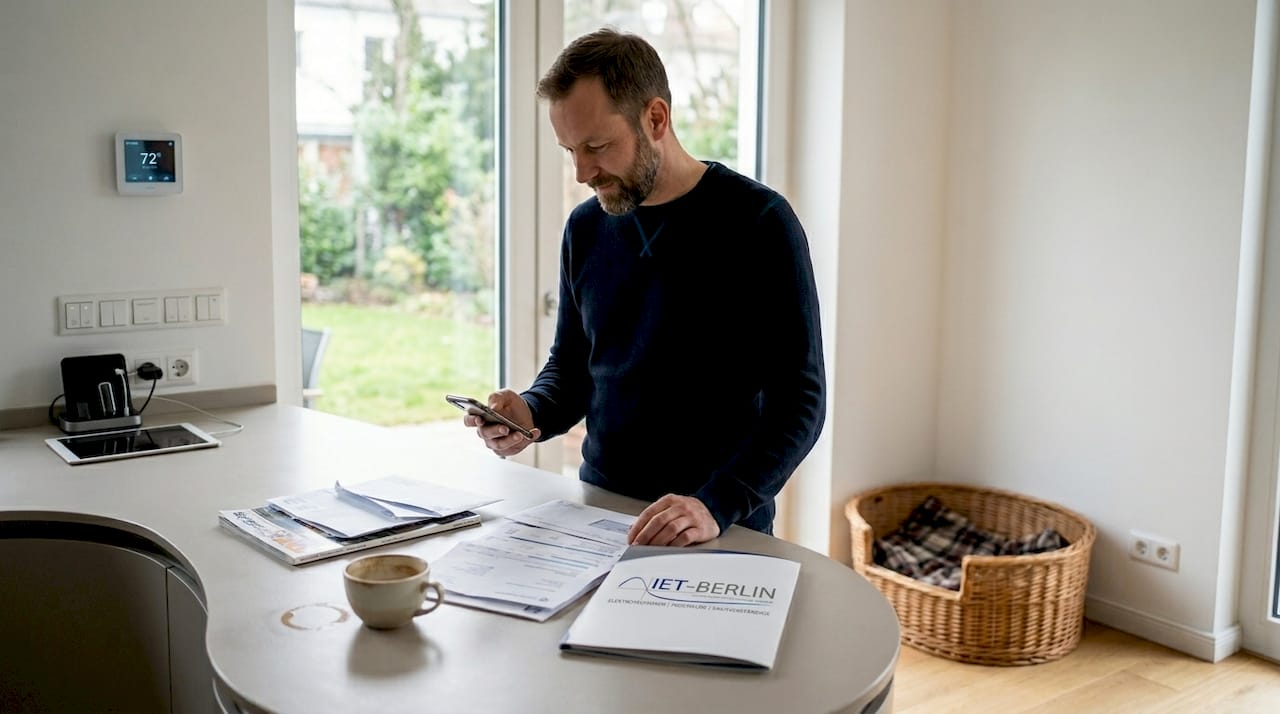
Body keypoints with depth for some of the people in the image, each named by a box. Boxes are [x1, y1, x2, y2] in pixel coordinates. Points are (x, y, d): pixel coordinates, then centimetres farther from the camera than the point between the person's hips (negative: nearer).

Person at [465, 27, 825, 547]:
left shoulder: (759, 223, -9)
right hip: (599, 510, 5)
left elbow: (799, 401, -11)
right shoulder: (586, 227, 7)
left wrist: (718, 506, -23)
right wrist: (532, 414, -3)